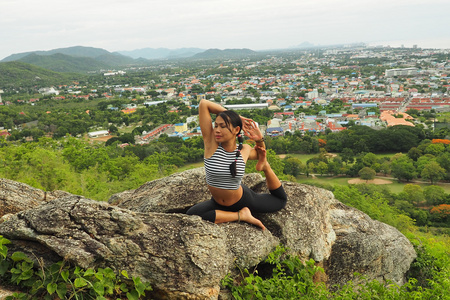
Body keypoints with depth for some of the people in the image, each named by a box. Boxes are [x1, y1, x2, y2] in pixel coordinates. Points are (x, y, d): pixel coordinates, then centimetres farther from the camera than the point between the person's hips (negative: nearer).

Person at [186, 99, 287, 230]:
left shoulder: (244, 150, -13)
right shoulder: (211, 143, -21)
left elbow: (260, 154, 15)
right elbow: (203, 104, -27)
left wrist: (260, 140, -9)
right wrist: (236, 117, -21)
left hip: (243, 199, 1)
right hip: (218, 203, 0)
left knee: (281, 200, 14)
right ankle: (241, 215, -18)